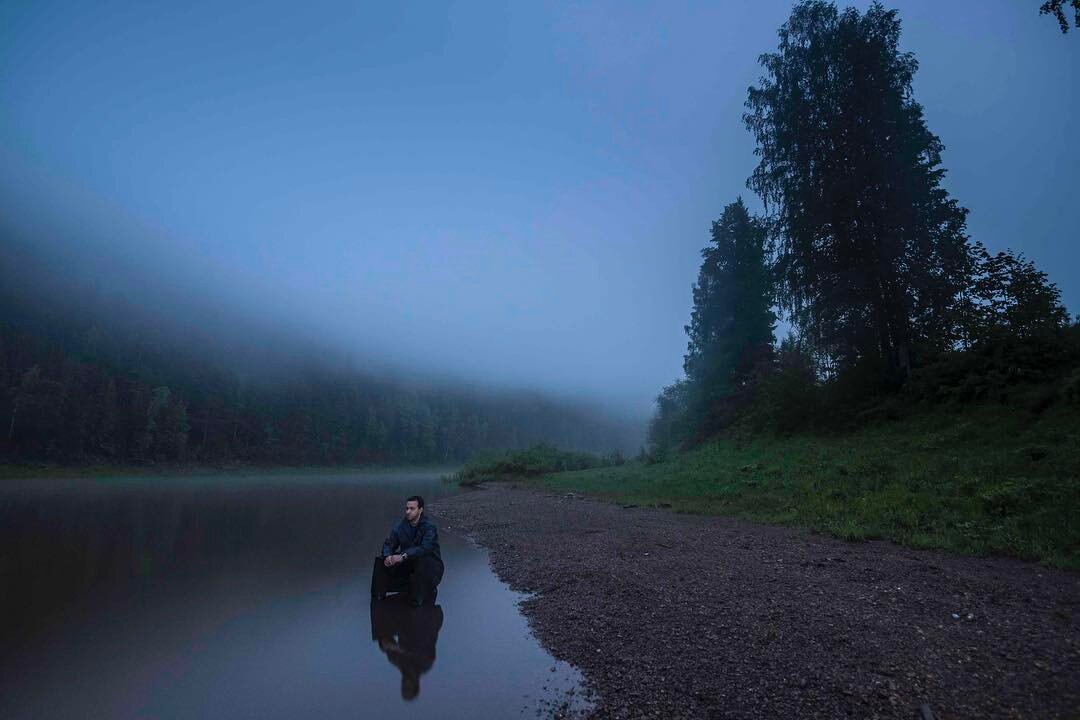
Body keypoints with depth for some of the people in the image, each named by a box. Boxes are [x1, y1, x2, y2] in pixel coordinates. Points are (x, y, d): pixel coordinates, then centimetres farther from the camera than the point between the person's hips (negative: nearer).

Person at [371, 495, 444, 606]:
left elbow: (424, 548, -35)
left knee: (423, 565, -37)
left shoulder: (430, 527, -22)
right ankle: (378, 595, 5)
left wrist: (403, 556, -43)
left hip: (430, 563, -5)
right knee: (382, 561, -11)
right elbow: (389, 543, -6)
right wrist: (388, 556, -28)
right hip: (407, 562, 5)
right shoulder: (401, 525, -5)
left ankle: (419, 600, -16)